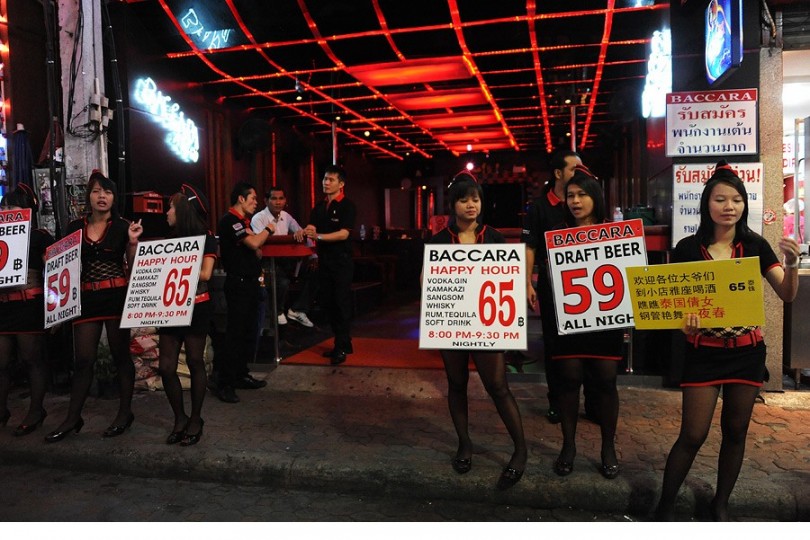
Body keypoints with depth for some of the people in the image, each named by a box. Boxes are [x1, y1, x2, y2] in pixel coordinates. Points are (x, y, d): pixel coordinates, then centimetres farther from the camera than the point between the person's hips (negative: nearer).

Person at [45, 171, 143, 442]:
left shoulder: (123, 226, 1)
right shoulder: (75, 227, 9)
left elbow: (132, 266, 1)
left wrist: (133, 241, -13)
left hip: (117, 297, -2)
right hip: (86, 298, 3)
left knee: (120, 355, 5)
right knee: (83, 359, 4)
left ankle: (125, 413, 17)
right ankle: (72, 418, 17)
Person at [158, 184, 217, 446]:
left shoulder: (205, 237, -4)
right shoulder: (171, 238, 12)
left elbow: (205, 273, -15)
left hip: (196, 307, -5)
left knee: (195, 363, 6)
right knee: (166, 367, 3)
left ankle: (195, 420, 20)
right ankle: (179, 418, 21)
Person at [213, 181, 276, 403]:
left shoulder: (243, 222, 17)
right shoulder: (230, 220, -12)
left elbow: (255, 250, 24)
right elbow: (254, 243, -24)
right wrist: (268, 230, -7)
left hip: (249, 283, 9)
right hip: (238, 283, -9)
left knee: (247, 332, 13)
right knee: (234, 333, -8)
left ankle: (241, 375, 23)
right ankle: (223, 383, -2)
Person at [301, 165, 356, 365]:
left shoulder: (347, 206, -7)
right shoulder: (319, 206, 13)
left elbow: (344, 234, -18)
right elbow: (311, 227, 4)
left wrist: (318, 236, -27)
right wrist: (303, 232, -20)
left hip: (341, 261, -7)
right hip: (324, 261, 7)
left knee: (342, 304, -4)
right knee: (328, 303, 11)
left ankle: (342, 347, 2)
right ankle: (342, 343, 22)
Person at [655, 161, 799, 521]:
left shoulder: (755, 246, 1)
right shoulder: (687, 249, -5)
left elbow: (787, 296, -2)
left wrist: (792, 265, -20)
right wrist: (684, 320, -22)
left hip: (747, 351, 3)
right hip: (704, 352, -3)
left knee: (735, 432, 13)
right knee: (693, 435, -3)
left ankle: (721, 505, 32)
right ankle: (664, 508, 15)